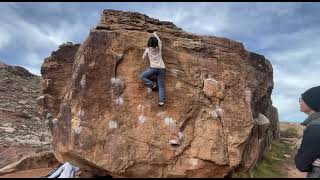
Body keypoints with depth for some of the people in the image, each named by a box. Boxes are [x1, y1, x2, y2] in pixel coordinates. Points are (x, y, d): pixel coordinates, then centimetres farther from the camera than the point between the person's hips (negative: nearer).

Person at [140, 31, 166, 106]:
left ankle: (152, 84, -3)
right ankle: (162, 100, -9)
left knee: (142, 77, 16)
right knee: (161, 86, 3)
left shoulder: (148, 49, 5)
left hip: (154, 68, -3)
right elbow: (160, 41, 35)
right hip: (162, 68, 3)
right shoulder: (159, 48, 13)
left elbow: (143, 58, 18)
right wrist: (155, 34, 48)